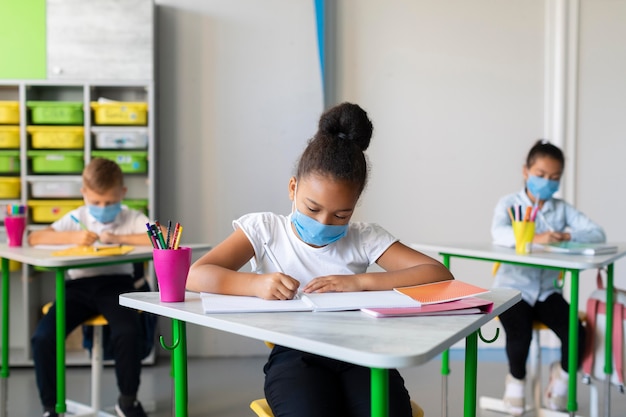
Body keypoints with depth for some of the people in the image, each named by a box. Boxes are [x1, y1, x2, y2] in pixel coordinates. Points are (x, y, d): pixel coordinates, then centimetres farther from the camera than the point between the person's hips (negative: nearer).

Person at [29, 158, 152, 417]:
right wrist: (73, 237, -16)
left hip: (116, 282, -2)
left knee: (128, 332, -31)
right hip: (79, 286, 2)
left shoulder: (131, 218, 4)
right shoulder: (76, 218, 8)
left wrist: (120, 238, -17)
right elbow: (33, 238, -1)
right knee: (43, 338, -20)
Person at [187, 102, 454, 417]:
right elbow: (196, 276, -3)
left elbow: (439, 274, 0)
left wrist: (359, 281, -11)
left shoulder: (365, 238, 9)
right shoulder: (263, 229, 6)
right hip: (294, 354, -1)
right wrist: (256, 283, -23)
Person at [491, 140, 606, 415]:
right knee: (520, 334, -28)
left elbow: (598, 234, -4)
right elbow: (499, 233, -25)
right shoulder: (509, 203, -4)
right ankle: (516, 378, 9)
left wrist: (568, 236, -23)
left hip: (547, 290, 4)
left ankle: (563, 372, 19)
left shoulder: (562, 208, 6)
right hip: (513, 287, -3)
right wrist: (533, 238, -41)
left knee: (576, 334, -18)